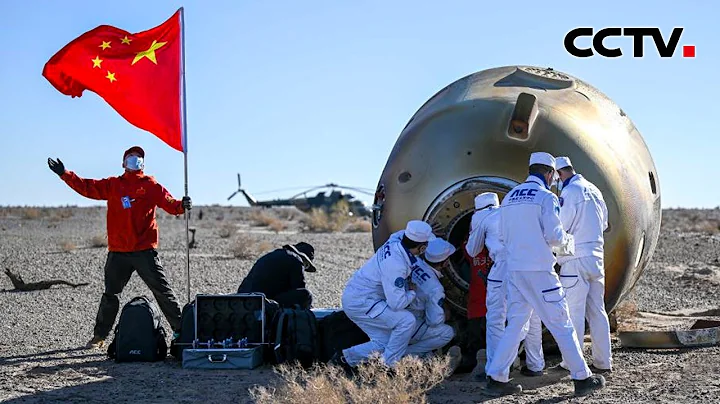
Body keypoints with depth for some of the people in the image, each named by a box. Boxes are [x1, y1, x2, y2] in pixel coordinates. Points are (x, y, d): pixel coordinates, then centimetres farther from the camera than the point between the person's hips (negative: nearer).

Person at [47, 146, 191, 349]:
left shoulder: (151, 186, 4)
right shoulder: (112, 185, 11)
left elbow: (169, 203, -5)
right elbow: (87, 187, 7)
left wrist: (182, 205, -26)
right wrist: (64, 174, 0)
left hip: (145, 251, -3)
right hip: (118, 252, 3)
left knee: (162, 291, -2)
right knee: (110, 294, 12)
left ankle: (180, 329, 5)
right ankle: (99, 335, 23)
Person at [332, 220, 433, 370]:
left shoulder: (394, 243, -3)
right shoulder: (395, 265, -28)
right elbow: (397, 303, -27)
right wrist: (412, 291, -8)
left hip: (354, 296, 10)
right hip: (359, 302, -10)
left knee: (384, 342, 10)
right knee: (407, 321, -17)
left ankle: (344, 358, 16)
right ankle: (389, 366, -6)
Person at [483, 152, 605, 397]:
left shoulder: (509, 197, 12)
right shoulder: (545, 197, -8)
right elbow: (555, 236, -13)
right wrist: (568, 243, 7)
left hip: (513, 270, 6)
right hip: (538, 270, -6)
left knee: (515, 324, 11)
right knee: (561, 324, 1)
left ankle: (496, 379, 7)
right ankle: (582, 378, 8)